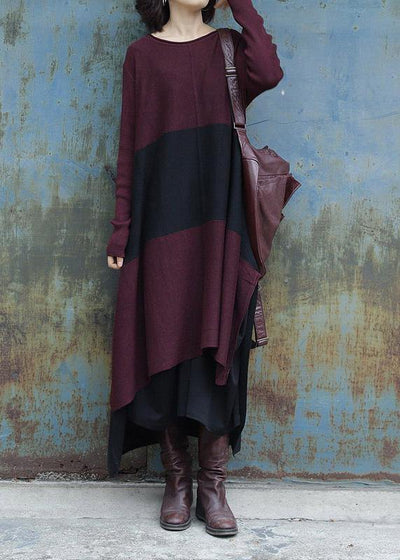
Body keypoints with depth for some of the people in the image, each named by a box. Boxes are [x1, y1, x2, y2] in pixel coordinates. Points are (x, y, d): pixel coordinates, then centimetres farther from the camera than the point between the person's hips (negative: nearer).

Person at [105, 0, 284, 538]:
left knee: (216, 345, -2)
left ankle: (213, 485, 8)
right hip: (161, 216, 0)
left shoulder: (228, 45, 13)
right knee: (165, 344, 0)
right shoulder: (142, 53, 11)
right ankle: (177, 479, 13)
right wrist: (122, 226, -1)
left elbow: (267, 73, -11)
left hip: (216, 216, 1)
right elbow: (130, 144, 6)